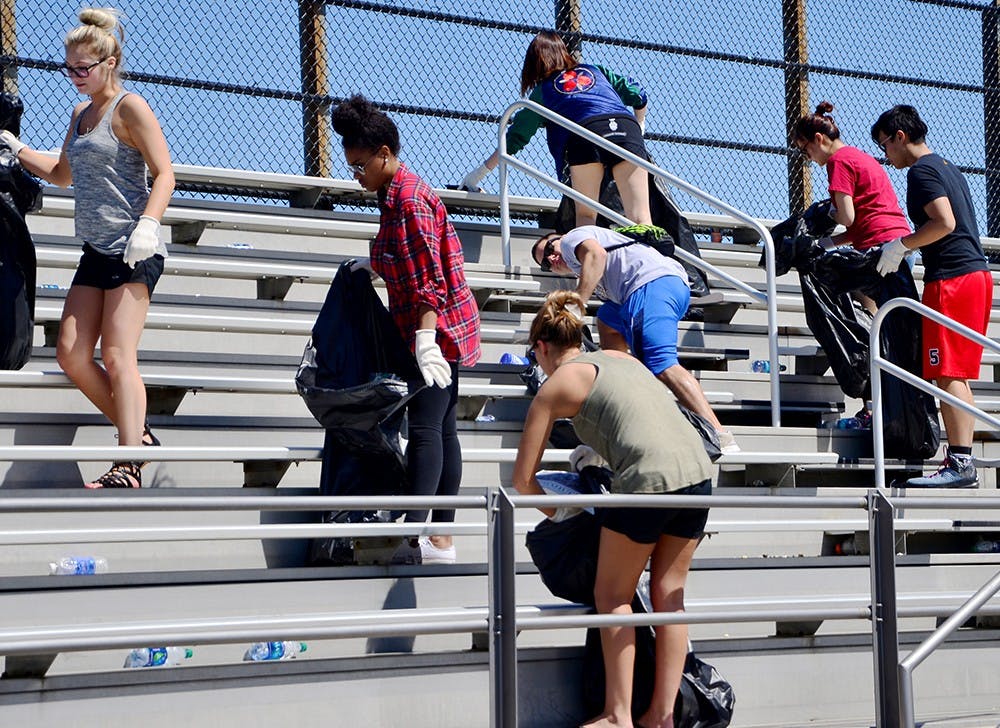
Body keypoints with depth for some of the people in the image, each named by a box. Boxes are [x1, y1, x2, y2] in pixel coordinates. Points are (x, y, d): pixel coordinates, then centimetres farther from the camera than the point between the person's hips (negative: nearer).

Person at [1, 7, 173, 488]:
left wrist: (147, 224, -26)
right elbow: (62, 174, 36)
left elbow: (164, 173, -12)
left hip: (132, 252, -8)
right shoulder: (81, 115, 20)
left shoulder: (129, 108, -5)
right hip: (95, 252, 8)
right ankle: (137, 433, 11)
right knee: (70, 354, 0)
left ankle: (128, 466, -17)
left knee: (117, 356, -15)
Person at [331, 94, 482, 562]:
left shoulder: (409, 199, -17)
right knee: (442, 427, 9)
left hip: (438, 328, -10)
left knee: (424, 426, -15)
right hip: (443, 331, 10)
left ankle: (415, 535, -21)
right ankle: (442, 538, 12)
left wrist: (426, 340, -29)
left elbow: (430, 280, -24)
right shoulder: (397, 194, 13)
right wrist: (373, 265, 22)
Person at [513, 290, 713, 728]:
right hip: (697, 472, 6)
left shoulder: (556, 385, 7)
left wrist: (557, 514, 25)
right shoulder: (620, 358, 24)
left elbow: (523, 478, 10)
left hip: (648, 479, -6)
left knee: (612, 596, 9)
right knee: (668, 595, 14)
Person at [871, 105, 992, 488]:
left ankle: (960, 463, -13)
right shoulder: (948, 167, 21)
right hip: (978, 273, 10)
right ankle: (963, 460, 11)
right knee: (959, 376, 11)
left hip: (951, 279, -10)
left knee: (947, 375, -10)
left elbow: (944, 222, -20)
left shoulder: (921, 170, -9)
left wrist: (900, 245, -9)